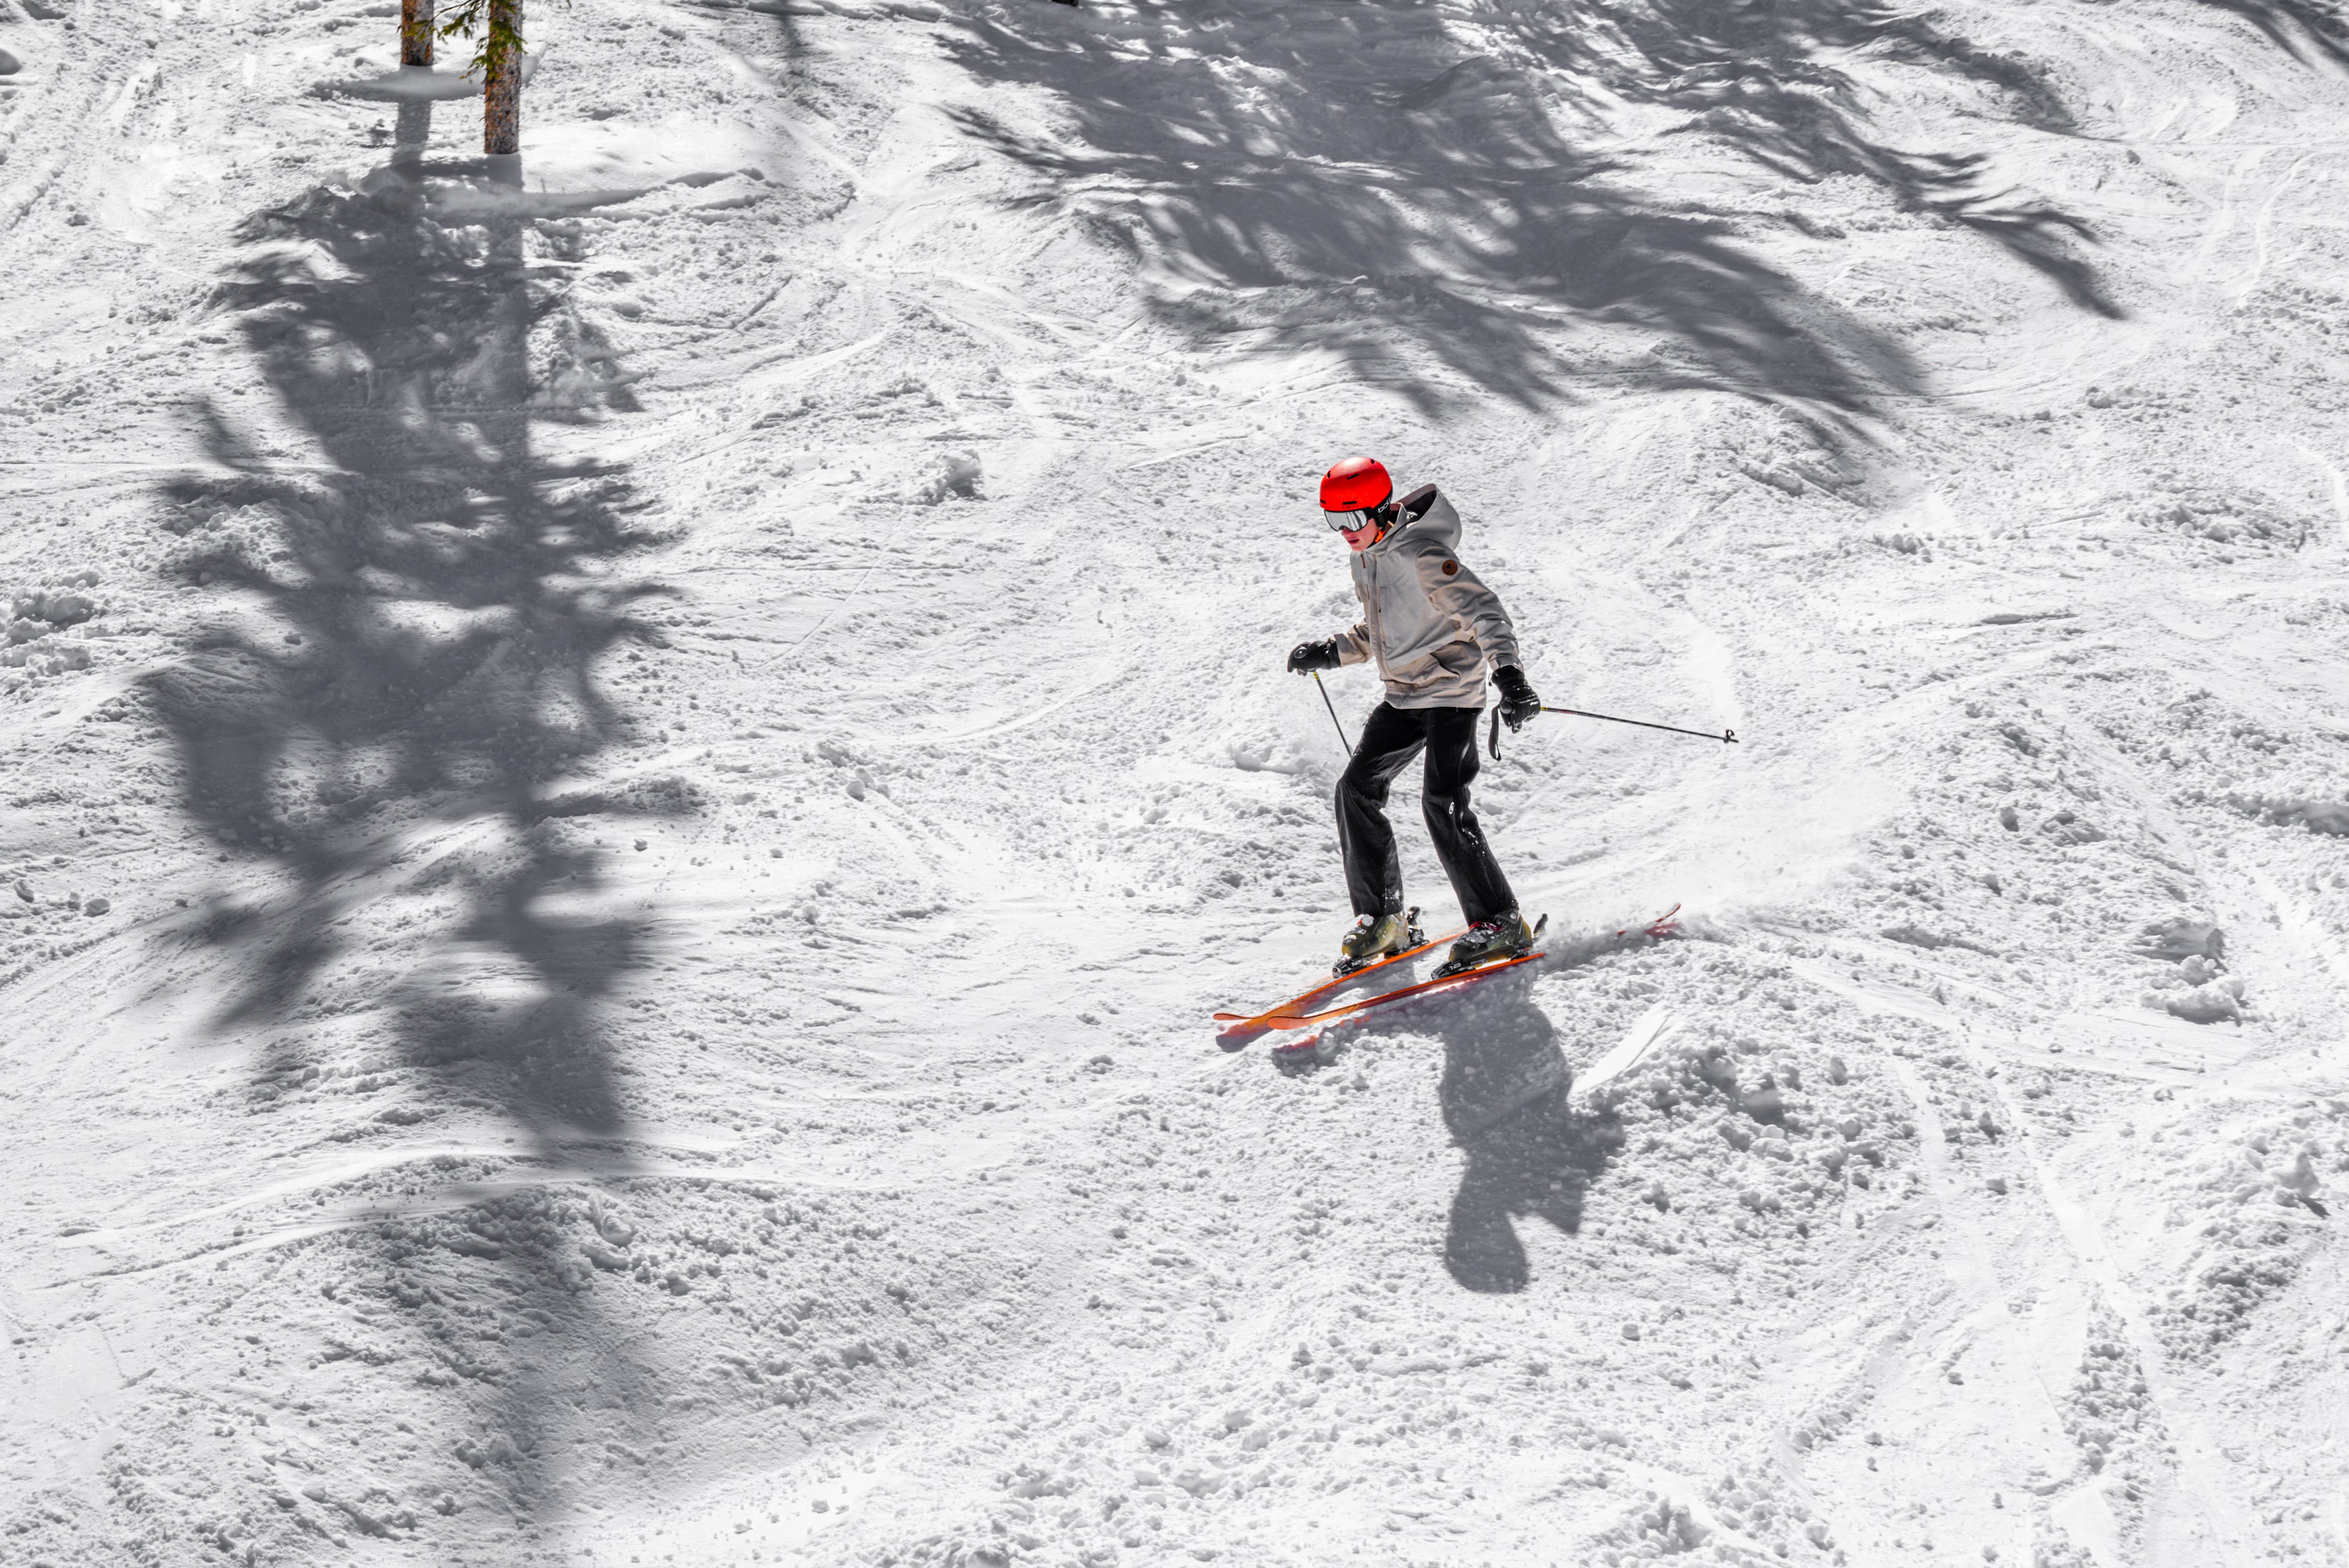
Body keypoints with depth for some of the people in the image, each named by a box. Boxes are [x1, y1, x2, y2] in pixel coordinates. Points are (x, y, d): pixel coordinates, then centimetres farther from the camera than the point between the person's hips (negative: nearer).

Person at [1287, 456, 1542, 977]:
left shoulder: (1424, 555, -20)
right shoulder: (1364, 560, 8)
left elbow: (1482, 610, -27)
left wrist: (1509, 674, -41)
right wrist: (1330, 652, 12)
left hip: (1452, 692, -9)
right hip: (1403, 699, 9)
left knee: (1442, 803, -18)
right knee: (1356, 789, 2)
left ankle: (1500, 924, -8)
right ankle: (1381, 918, 12)